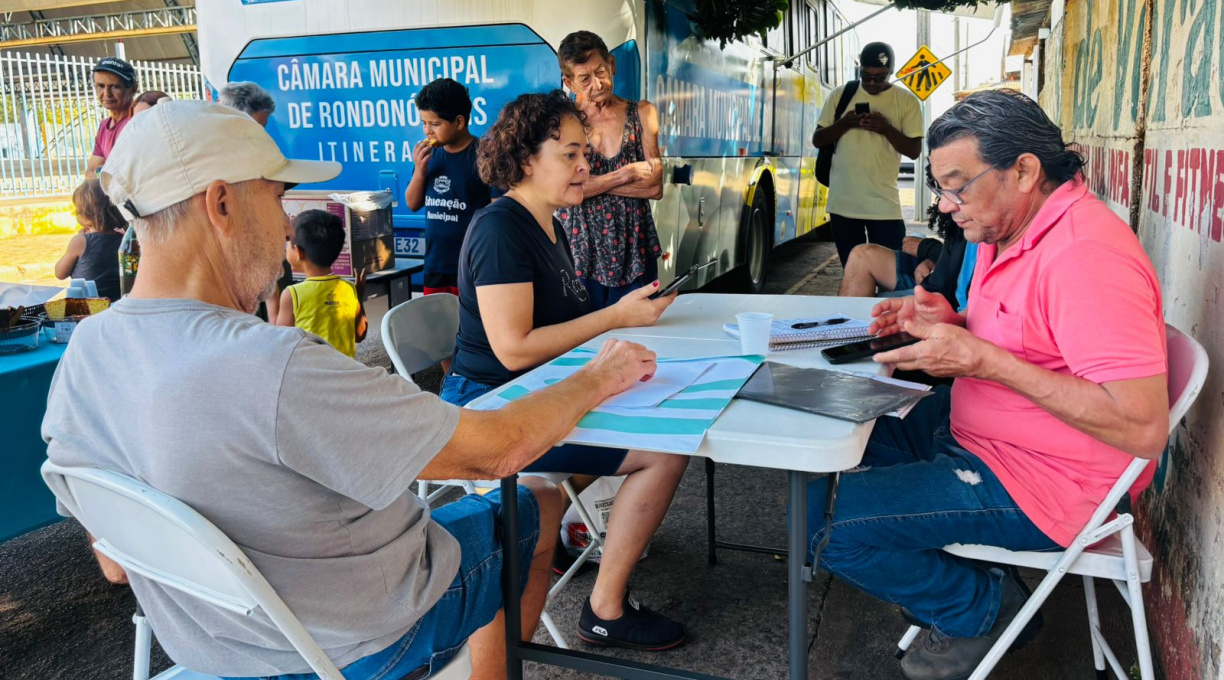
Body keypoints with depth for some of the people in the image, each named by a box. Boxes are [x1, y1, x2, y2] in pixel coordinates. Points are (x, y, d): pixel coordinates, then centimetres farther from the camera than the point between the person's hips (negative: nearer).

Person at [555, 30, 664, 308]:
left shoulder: (642, 113, 6)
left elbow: (655, 188, -5)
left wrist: (593, 182, -11)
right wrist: (626, 174, -12)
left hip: (633, 251, 2)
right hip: (580, 251, -1)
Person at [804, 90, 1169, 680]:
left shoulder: (1087, 256, -26)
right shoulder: (1008, 230, 5)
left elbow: (1143, 427, -30)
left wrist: (983, 359, -28)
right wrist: (950, 322, -1)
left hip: (1043, 485, -10)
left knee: (821, 518, -17)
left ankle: (981, 609, 6)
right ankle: (944, 586, 17)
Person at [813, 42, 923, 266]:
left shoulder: (907, 101, 1)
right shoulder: (840, 95, 6)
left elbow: (914, 150, -1)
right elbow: (817, 140, 6)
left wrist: (887, 129, -18)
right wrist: (844, 124, -13)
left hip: (884, 204, -2)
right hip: (843, 202, 2)